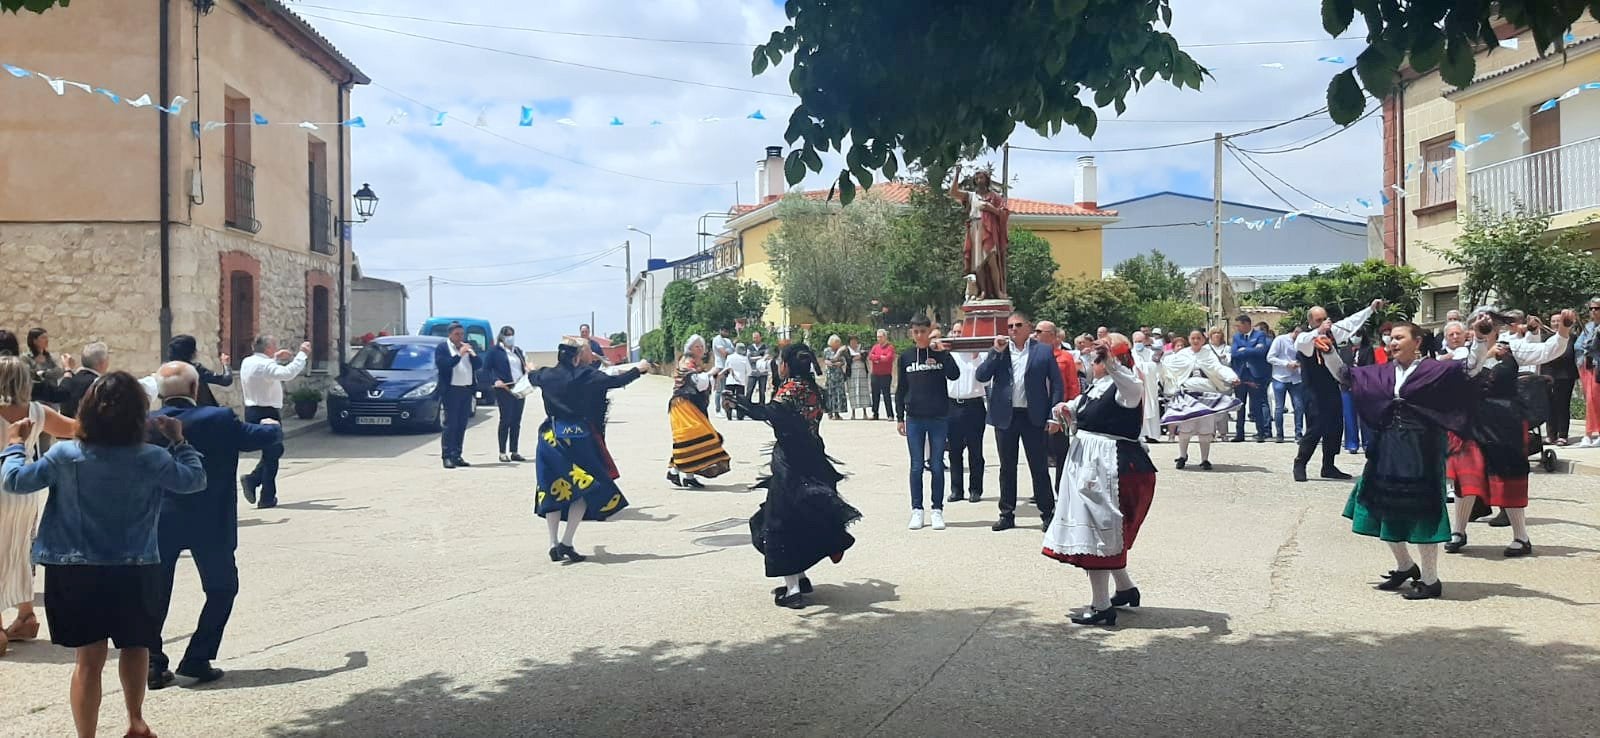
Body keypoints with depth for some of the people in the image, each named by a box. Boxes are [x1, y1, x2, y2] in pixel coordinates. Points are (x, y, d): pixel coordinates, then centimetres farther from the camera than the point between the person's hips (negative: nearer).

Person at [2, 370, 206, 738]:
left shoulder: (64, 455, -8)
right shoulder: (151, 459, -10)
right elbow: (195, 479, 4)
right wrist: (179, 440, 14)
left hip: (77, 572, 1)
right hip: (135, 571, -1)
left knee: (89, 658, 6)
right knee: (134, 647, 20)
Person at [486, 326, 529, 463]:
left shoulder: (518, 351, 18)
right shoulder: (495, 351, -1)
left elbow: (524, 367, 21)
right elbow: (486, 367, -6)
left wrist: (528, 371, -1)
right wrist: (495, 380, -19)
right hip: (505, 389, -6)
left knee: (516, 421, 8)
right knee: (506, 420, -5)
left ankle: (514, 452, 13)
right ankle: (503, 453, 0)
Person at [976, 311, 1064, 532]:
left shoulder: (1043, 351, 1)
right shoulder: (999, 351, 7)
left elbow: (1057, 384, 2)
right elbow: (981, 376, -3)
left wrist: (1053, 414, -6)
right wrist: (996, 353, -11)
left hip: (1033, 417, -2)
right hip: (1005, 416, 2)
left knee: (1039, 466, 3)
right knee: (1007, 467, 9)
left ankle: (1048, 512, 12)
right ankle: (1007, 514, 17)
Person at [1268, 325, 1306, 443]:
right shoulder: (1280, 340, -5)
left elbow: (1301, 359, 17)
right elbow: (1270, 358, -8)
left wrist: (1299, 363, -6)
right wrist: (1287, 364, -14)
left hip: (1295, 379, 4)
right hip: (1280, 379, -4)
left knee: (1299, 407, -3)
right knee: (1279, 408, 3)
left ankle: (1298, 434, 3)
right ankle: (1280, 435, 12)